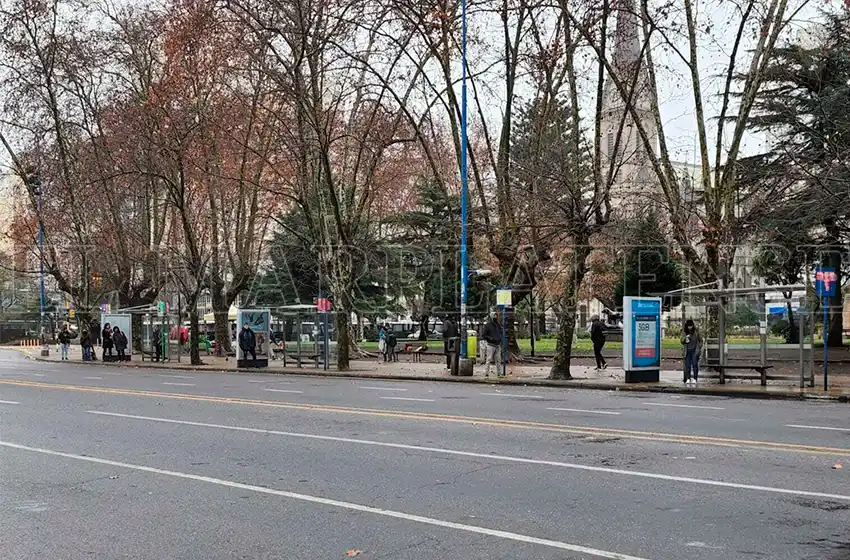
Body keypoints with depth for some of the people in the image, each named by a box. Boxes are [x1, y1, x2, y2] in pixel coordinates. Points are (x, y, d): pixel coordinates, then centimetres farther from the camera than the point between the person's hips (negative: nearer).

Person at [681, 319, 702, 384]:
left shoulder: (696, 331, 1)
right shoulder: (684, 332, 5)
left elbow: (700, 340, 9)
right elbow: (682, 342, 6)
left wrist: (699, 348, 0)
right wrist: (685, 339, -15)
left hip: (694, 350, -2)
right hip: (687, 351, 2)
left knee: (694, 364, -6)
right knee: (687, 365, -1)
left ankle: (695, 378, -3)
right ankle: (688, 379, 1)